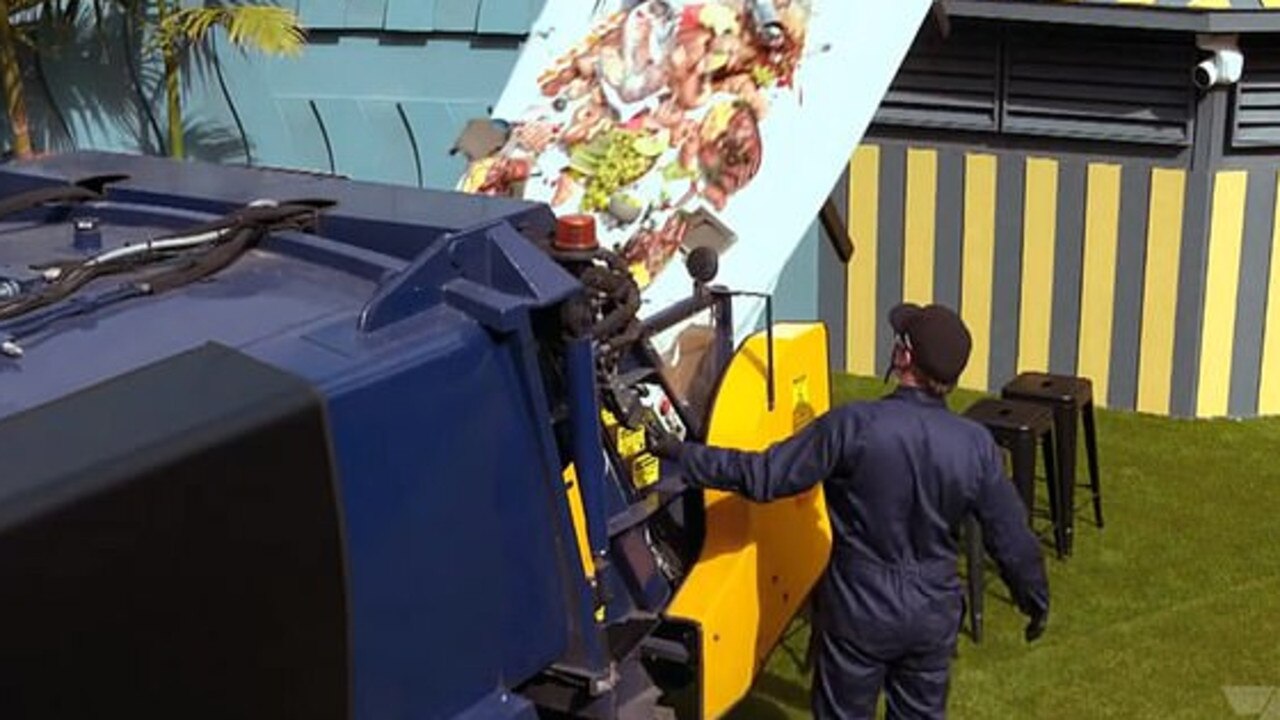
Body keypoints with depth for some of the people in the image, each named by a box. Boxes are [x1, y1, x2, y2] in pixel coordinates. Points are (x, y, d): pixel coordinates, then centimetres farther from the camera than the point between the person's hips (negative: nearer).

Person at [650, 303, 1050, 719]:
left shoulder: (855, 426, -21)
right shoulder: (976, 445, -10)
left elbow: (763, 477, -18)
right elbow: (1011, 537, -1)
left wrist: (682, 456, -9)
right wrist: (1036, 599, 17)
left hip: (859, 610, -3)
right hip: (933, 614, 3)